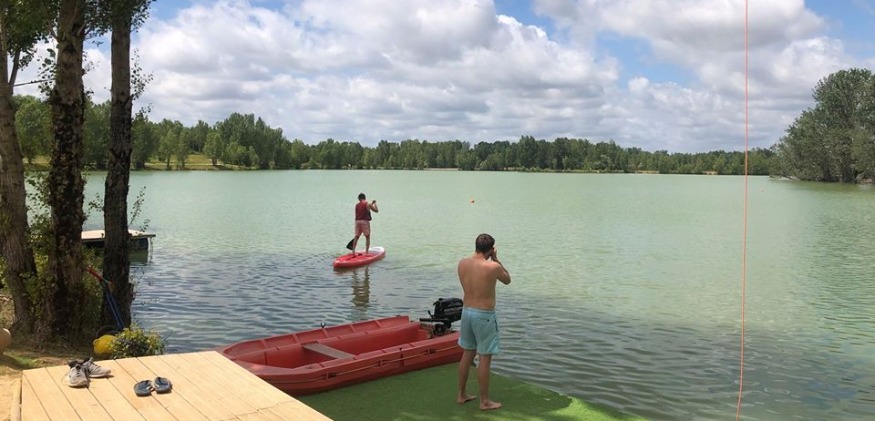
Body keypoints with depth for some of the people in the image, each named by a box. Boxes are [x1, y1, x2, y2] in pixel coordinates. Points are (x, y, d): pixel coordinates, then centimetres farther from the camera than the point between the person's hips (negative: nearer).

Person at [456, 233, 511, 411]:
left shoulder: (462, 263, -2)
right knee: (485, 358, 4)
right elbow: (507, 280, 3)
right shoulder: (493, 267, -18)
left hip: (467, 312, 6)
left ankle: (462, 394, 29)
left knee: (467, 354, 19)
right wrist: (496, 259, 5)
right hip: (484, 316, -6)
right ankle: (485, 401, 14)